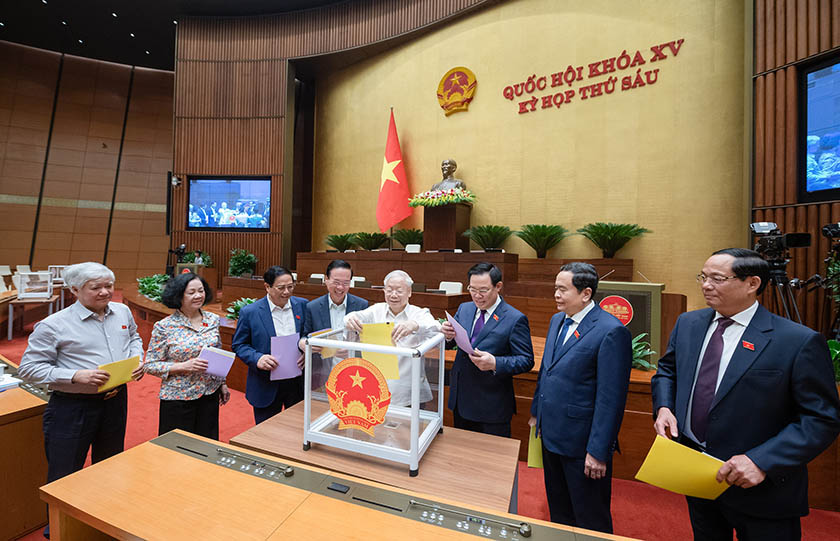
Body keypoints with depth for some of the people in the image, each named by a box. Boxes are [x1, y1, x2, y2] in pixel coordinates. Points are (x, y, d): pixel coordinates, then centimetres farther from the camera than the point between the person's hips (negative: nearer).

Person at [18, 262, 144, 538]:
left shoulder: (122, 311, 1)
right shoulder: (54, 325, -15)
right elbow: (29, 368, -11)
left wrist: (137, 359, 0)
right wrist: (75, 376, -24)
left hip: (116, 400, 5)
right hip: (72, 407, -5)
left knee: (109, 466, 23)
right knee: (64, 476, 9)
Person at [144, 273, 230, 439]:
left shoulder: (213, 320, 0)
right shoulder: (164, 327, -11)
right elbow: (150, 365, -8)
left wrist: (223, 383, 11)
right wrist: (184, 366, -22)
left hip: (210, 394, 4)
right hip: (178, 398, -3)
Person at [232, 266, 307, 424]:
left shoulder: (303, 305, -3)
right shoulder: (249, 312, -9)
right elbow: (239, 345, -2)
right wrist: (257, 358, -20)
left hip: (299, 383, 2)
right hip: (266, 387, -2)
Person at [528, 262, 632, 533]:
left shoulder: (611, 331, -20)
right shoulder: (557, 320, 4)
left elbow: (611, 398, -20)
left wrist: (598, 451, -17)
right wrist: (537, 411, 17)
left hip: (581, 441, -7)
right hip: (551, 434, 7)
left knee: (590, 521, 16)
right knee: (558, 510, 26)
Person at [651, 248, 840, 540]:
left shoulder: (799, 341, -17)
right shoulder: (688, 323, -2)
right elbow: (667, 369, 9)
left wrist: (762, 461, -23)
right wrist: (664, 407, -9)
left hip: (760, 490, -4)